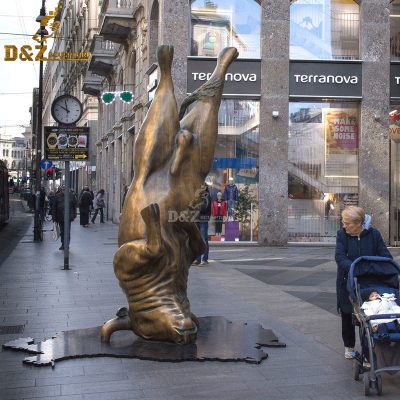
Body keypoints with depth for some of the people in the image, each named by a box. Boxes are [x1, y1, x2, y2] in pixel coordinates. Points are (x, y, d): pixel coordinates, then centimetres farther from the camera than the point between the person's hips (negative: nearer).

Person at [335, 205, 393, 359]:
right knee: (347, 315, 14)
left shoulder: (374, 234, -6)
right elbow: (339, 256, -18)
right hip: (347, 282, 1)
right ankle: (349, 347, 33)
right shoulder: (342, 234, -8)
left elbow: (385, 255, -6)